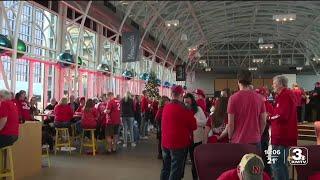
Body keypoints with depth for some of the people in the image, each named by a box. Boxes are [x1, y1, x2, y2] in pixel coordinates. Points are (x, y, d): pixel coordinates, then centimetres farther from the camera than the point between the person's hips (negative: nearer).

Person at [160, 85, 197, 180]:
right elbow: (194, 126, -8)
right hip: (179, 143, -6)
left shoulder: (166, 107, 1)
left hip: (165, 143, 6)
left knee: (165, 168, 18)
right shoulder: (183, 109, -16)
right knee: (175, 171, 4)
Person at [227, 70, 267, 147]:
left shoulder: (233, 98, -10)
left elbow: (230, 124, -9)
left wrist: (230, 138, 5)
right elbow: (263, 122, 5)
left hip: (238, 141, -3)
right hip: (255, 140, 3)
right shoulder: (259, 98, 0)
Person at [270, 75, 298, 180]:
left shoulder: (286, 96, -15)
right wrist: (272, 116, 1)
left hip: (282, 135, -11)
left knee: (276, 164, -7)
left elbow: (282, 116, -25)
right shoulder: (284, 95, 17)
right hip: (283, 135, 11)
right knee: (281, 163, 18)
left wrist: (270, 117, -9)